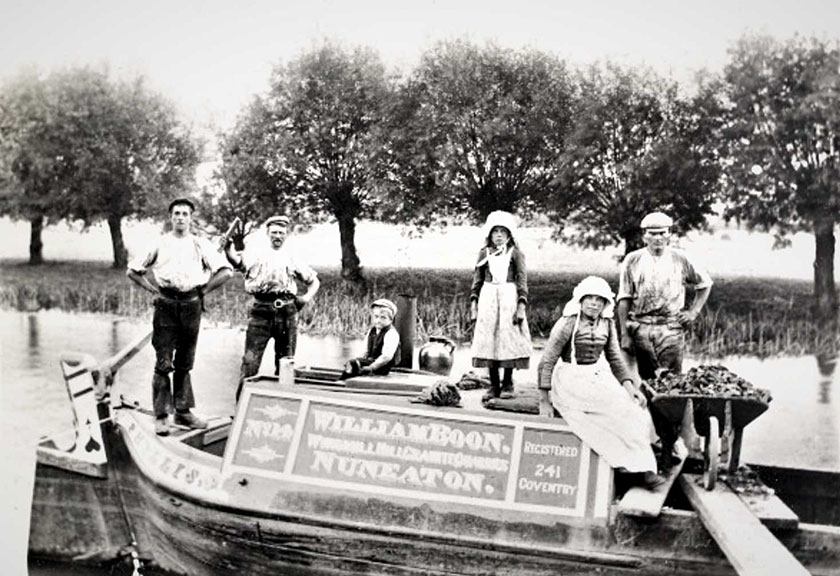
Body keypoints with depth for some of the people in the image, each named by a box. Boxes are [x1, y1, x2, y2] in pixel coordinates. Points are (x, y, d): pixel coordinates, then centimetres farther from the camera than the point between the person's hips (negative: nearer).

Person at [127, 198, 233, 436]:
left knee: (185, 363, 8)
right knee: (163, 363, -4)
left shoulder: (201, 245, 10)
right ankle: (161, 415, 0)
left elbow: (225, 271, 6)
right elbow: (133, 270, 13)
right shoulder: (159, 244, 8)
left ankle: (183, 411, 15)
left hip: (191, 304, 1)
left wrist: (204, 290, 2)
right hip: (165, 304, -1)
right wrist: (153, 289, 4)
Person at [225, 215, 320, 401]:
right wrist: (229, 247, -28)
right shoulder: (256, 250, 11)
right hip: (261, 309, -2)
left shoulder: (293, 258, 18)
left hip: (287, 311, 3)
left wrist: (307, 297, 8)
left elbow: (314, 280, 25)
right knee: (250, 360, -7)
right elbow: (238, 262, -9)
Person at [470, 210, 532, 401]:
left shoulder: (515, 253, 3)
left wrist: (521, 305, -8)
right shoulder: (484, 253, 10)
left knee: (509, 340, -3)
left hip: (509, 298, -2)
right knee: (488, 341, 0)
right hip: (488, 298, 2)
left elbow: (522, 280, 1)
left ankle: (507, 384, 9)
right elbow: (477, 280, 14)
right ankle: (493, 385, 8)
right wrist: (473, 302, 6)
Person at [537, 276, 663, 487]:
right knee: (616, 406, -23)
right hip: (571, 379, -6)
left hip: (597, 375, 7)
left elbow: (615, 359, 14)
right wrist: (544, 401, -12)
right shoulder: (568, 324, -11)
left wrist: (630, 386, -3)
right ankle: (640, 466, -14)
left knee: (634, 404, -16)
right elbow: (546, 362, -10)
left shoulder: (607, 325, 7)